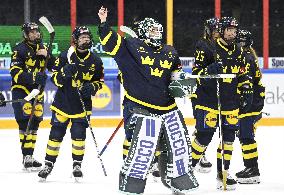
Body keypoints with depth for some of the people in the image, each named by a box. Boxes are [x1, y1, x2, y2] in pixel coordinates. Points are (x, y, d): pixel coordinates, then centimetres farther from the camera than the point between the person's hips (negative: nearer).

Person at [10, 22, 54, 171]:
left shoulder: (41, 48, 11)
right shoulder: (20, 50, -11)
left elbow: (54, 67, 10)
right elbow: (15, 72, -18)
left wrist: (47, 56, -8)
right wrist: (33, 77, -30)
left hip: (37, 90, 7)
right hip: (21, 90, -7)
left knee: (35, 123, 9)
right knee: (25, 122, -14)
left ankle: (30, 157, 17)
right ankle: (26, 158, -14)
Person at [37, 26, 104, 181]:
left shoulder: (95, 61, 0)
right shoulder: (65, 57, -5)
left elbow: (100, 81, 9)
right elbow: (55, 79, -5)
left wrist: (92, 87, -12)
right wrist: (64, 72, -25)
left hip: (83, 104, 1)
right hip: (63, 101, 0)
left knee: (79, 133, -7)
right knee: (56, 133, 0)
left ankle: (77, 165, 7)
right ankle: (48, 164, 11)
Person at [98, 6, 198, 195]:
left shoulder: (170, 53, 16)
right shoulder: (133, 46, 0)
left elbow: (177, 74, 27)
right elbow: (111, 43, -7)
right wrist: (104, 24, -20)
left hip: (168, 107, 6)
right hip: (142, 107, -6)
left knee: (180, 143, 11)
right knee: (143, 147, -15)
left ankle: (180, 178, 29)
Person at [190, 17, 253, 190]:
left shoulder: (238, 53, 11)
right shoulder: (207, 49, -8)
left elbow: (242, 75, 20)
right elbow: (196, 72, -8)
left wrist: (247, 90, 6)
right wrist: (209, 70, -27)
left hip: (230, 101, 6)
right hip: (208, 99, -6)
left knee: (229, 137, 5)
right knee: (204, 136, -8)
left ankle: (223, 172, 14)